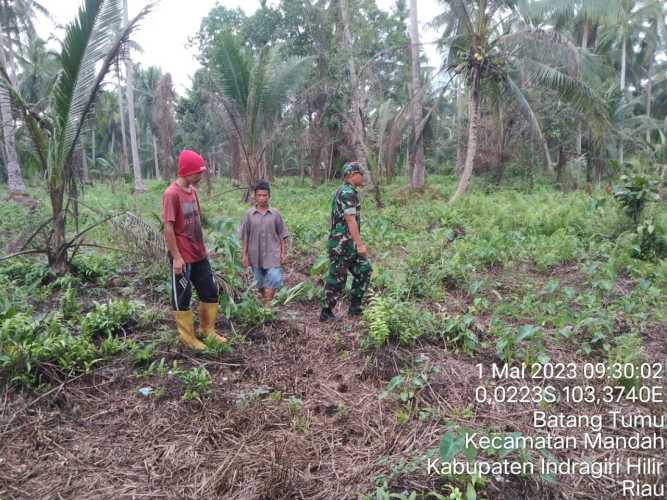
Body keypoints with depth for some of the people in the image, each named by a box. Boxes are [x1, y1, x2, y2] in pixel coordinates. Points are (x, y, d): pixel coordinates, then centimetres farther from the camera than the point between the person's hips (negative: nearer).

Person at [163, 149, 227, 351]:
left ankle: (208, 330, 29)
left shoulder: (192, 190, 8)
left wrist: (202, 247, 16)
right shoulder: (171, 194, -17)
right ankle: (187, 337, 20)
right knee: (182, 297, 6)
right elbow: (168, 228, -18)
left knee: (210, 291, 14)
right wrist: (176, 257, -18)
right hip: (182, 257, -8)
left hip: (199, 255, 8)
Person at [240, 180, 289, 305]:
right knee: (260, 283, 13)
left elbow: (282, 235, 3)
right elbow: (245, 237, 2)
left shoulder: (275, 213, -1)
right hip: (255, 255, 1)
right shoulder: (249, 214, -1)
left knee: (273, 280, -12)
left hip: (272, 254, -1)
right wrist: (245, 255, 1)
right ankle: (264, 303, 31)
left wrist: (283, 253, 0)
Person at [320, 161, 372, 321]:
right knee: (337, 278, 0)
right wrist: (360, 244, -24)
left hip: (348, 243, 10)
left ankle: (355, 308, 19)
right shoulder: (348, 192, -16)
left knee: (364, 271, 12)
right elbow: (350, 220, -23)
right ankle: (326, 313, 12)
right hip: (341, 244, -10)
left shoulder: (343, 191, 16)